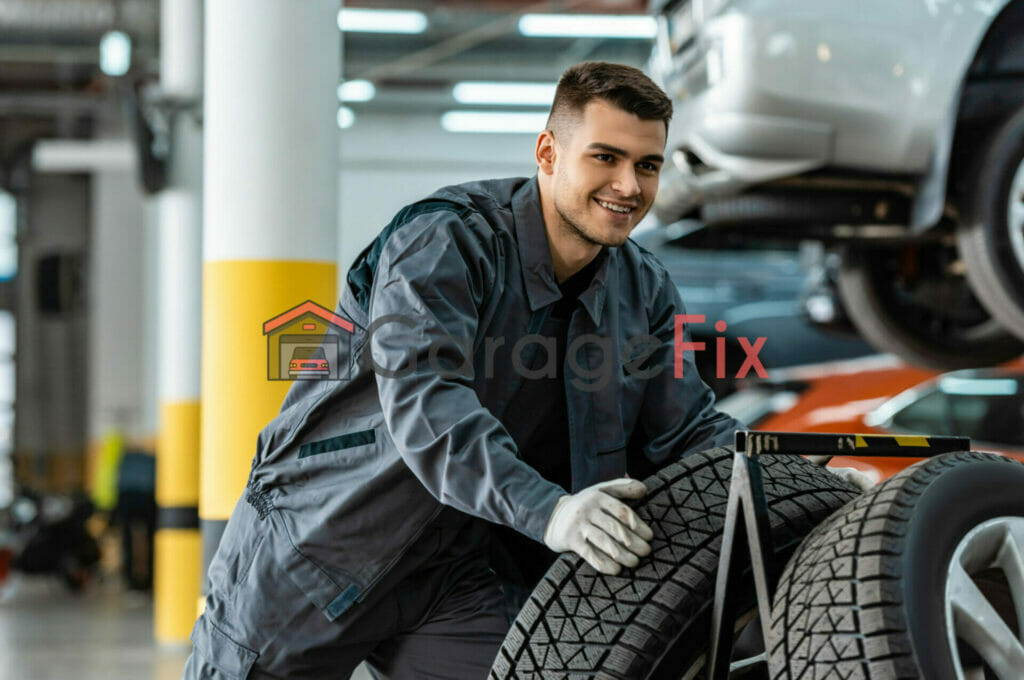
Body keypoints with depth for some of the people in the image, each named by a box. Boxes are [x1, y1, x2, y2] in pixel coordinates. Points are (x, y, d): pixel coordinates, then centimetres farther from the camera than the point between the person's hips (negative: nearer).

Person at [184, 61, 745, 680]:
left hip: (453, 580, 5)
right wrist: (547, 510, -49)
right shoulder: (442, 241, -21)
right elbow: (420, 396, -35)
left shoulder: (646, 293, 0)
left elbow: (690, 431, 4)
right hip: (312, 548, -5)